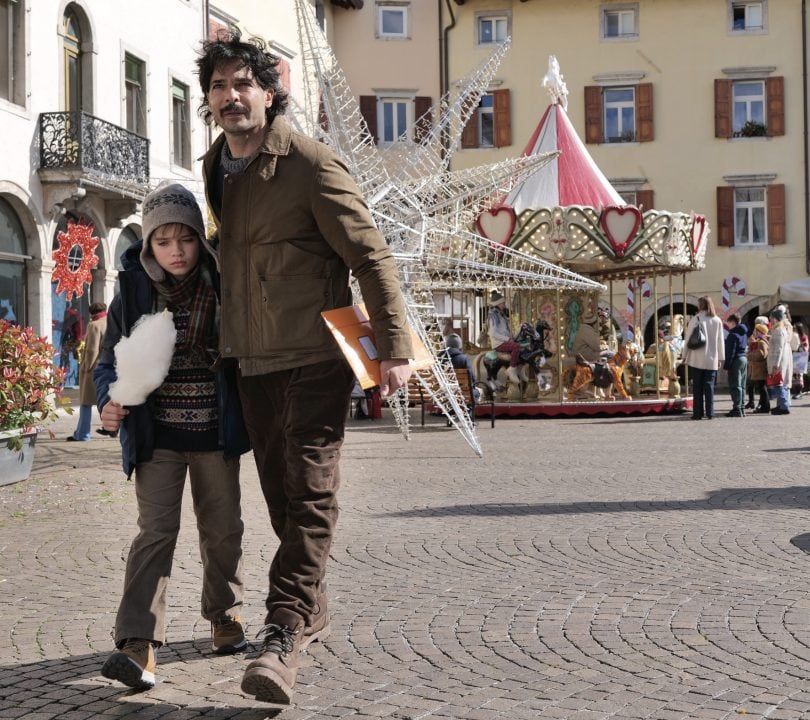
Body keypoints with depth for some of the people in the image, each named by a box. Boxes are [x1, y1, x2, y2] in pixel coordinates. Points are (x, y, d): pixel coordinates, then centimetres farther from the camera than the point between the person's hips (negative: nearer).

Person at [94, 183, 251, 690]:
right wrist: (109, 400, -14)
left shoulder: (223, 287, -2)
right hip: (157, 438, -1)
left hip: (215, 435, 1)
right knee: (156, 532, -10)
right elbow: (110, 360, 5)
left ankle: (226, 616, 35)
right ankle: (138, 644, -14)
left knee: (222, 529, 13)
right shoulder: (133, 294, -2)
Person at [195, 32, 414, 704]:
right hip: (255, 362, 8)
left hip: (315, 357, -8)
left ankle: (284, 636, -14)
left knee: (310, 492, -11)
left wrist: (395, 349, -16)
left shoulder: (312, 164, -12)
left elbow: (372, 257, -12)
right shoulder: (216, 169, 11)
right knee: (281, 494, 14)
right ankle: (312, 610, 29)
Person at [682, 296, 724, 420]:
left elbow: (689, 338, -5)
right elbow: (720, 340, 6)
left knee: (697, 386, 3)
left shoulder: (695, 319, -7)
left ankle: (698, 413, 2)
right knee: (709, 386, 7)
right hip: (712, 360, 2)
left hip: (697, 359, -2)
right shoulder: (717, 321, 3)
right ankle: (710, 413, 3)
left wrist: (685, 355, 3)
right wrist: (721, 358, 12)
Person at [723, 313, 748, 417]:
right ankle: (742, 408, 15)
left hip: (736, 361, -9)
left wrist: (726, 365, -14)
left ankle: (737, 409, -10)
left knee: (735, 386, -7)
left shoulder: (733, 334, -15)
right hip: (744, 359, 9)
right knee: (742, 386, 12)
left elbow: (730, 351, -17)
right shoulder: (744, 333, 13)